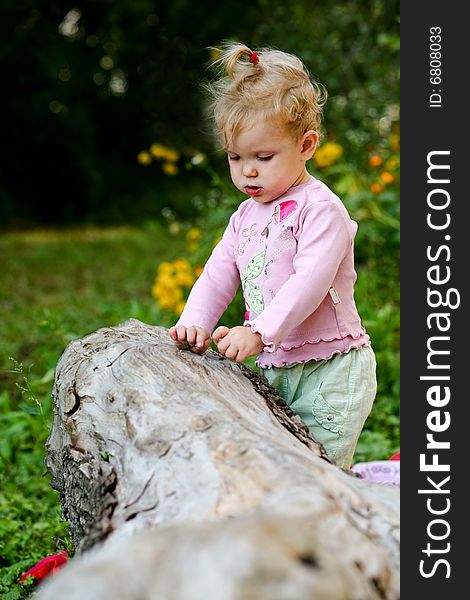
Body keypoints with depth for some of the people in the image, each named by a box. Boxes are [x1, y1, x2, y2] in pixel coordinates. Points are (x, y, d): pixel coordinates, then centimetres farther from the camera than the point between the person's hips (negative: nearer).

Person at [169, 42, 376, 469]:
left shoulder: (321, 209, -13)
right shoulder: (246, 216, 13)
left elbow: (310, 282, -25)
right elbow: (218, 276, 11)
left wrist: (259, 332, -35)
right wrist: (195, 323, -8)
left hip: (330, 374, -7)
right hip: (276, 371, 7)